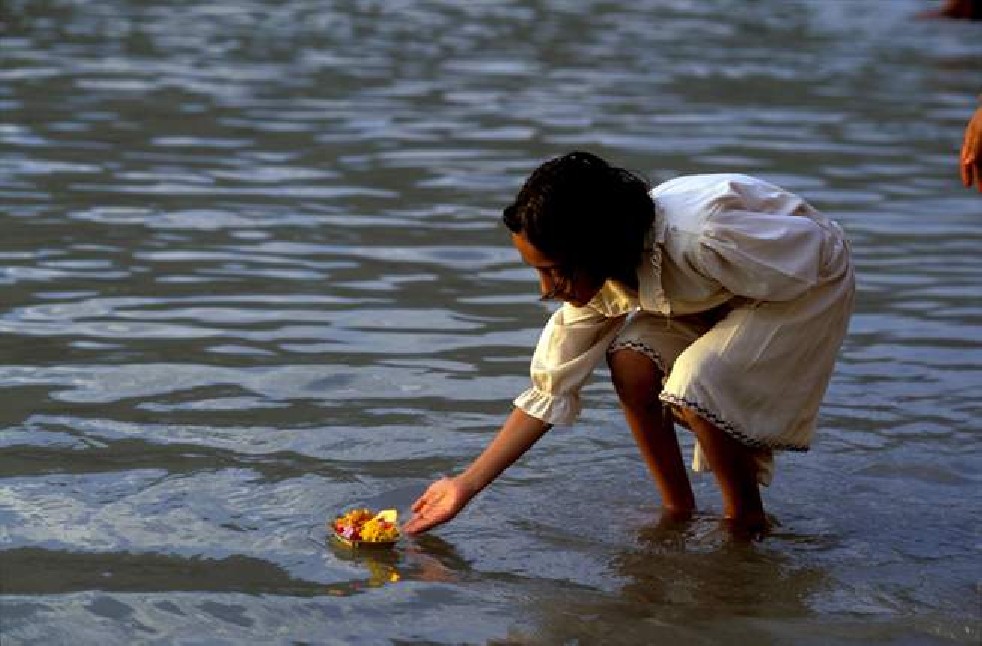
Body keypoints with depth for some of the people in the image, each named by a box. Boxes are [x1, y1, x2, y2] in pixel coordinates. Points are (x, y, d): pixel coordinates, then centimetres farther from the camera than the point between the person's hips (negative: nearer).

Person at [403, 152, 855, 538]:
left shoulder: (699, 238, -39)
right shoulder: (596, 276, -15)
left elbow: (811, 246, -23)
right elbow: (549, 393, -9)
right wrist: (466, 485, -12)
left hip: (809, 283, -6)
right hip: (722, 296, 6)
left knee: (694, 386, -27)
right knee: (631, 361, -17)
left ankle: (746, 521, -4)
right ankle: (677, 510, 0)